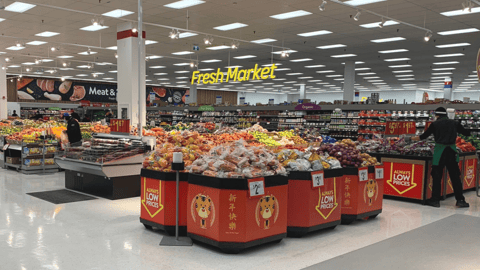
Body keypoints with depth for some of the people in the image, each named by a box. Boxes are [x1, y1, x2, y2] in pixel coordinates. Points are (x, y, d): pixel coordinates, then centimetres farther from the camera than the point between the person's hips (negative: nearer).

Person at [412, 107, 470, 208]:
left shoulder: (435, 124, 2)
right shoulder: (454, 123, 9)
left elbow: (424, 136, 6)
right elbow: (467, 133, 15)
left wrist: (413, 138, 22)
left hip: (440, 151, -2)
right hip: (452, 150, 2)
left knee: (437, 176, 4)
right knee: (455, 176, 9)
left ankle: (435, 200, 7)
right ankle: (460, 200, 10)